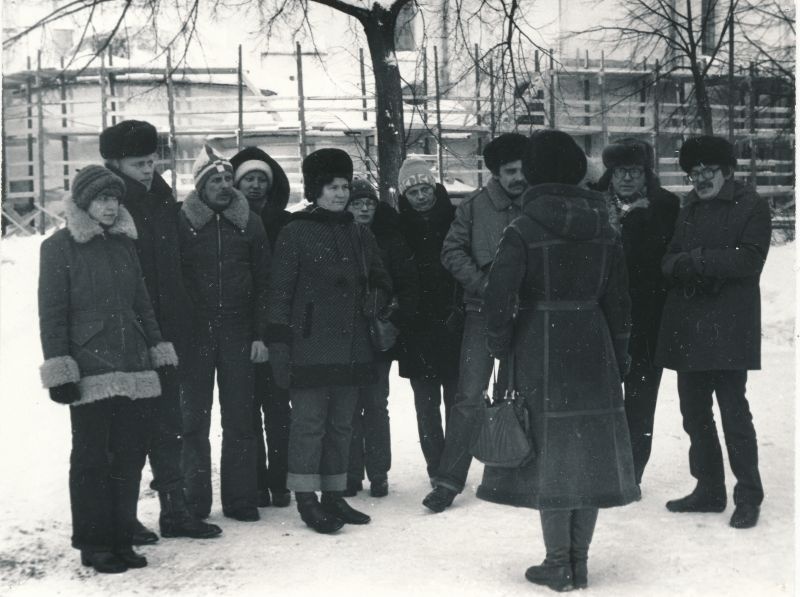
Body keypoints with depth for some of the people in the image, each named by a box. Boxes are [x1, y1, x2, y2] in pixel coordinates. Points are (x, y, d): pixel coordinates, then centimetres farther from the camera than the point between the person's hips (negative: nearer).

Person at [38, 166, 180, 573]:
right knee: (91, 458, 0)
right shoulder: (59, 247, -2)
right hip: (90, 370, -6)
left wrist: (159, 352, 16)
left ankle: (121, 540, 19)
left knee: (130, 456, 8)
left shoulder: (124, 244, 15)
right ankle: (94, 545, 12)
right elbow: (52, 313, -5)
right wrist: (59, 369, -11)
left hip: (134, 370, 6)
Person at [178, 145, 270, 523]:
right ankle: (194, 501, 14)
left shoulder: (249, 223, 6)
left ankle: (240, 500, 13)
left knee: (240, 421, 5)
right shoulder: (181, 222, 0)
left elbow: (263, 282, 6)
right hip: (194, 334, -1)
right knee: (193, 420, 5)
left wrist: (260, 334, 0)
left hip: (238, 335, 2)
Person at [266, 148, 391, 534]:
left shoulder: (359, 235, 15)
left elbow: (379, 284, 24)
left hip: (351, 345, 6)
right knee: (309, 420, -4)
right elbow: (280, 290, -6)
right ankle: (306, 498, 4)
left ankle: (334, 495, 19)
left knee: (341, 422, 10)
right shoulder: (296, 233, -3)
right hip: (310, 346, -6)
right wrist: (278, 341, -12)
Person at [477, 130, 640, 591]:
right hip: (592, 351, 4)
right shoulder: (604, 230, 4)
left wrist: (500, 348, -3)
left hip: (540, 350, -4)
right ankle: (579, 561, 17)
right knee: (590, 450, 10)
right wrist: (620, 356, 15)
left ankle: (558, 564, 8)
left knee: (550, 449, 3)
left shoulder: (524, 230, -9)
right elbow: (618, 301, 8)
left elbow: (499, 296, -14)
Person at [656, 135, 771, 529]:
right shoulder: (690, 209, 18)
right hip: (686, 325, 7)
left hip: (727, 328, -7)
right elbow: (669, 260, 12)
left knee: (734, 412, -5)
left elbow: (749, 259, -12)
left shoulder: (750, 206, -1)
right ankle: (709, 490, 23)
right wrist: (683, 264, -11)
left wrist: (698, 258, -13)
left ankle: (748, 496, 7)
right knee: (694, 412, 11)